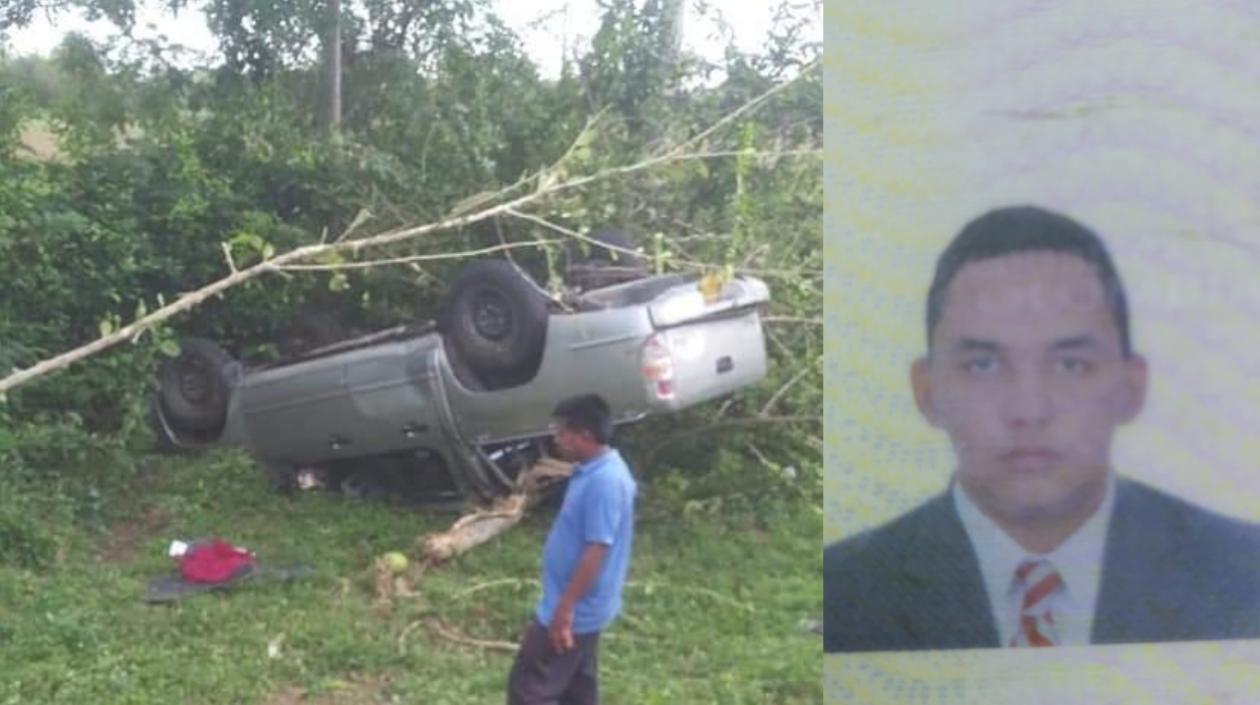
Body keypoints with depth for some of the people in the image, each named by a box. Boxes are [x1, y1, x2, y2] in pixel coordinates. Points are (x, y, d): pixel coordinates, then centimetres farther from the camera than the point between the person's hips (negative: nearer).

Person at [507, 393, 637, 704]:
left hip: (576, 609, -10)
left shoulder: (604, 481, -25)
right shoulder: (596, 470, 7)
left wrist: (564, 609, -23)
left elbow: (597, 551, -26)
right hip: (583, 608, 10)